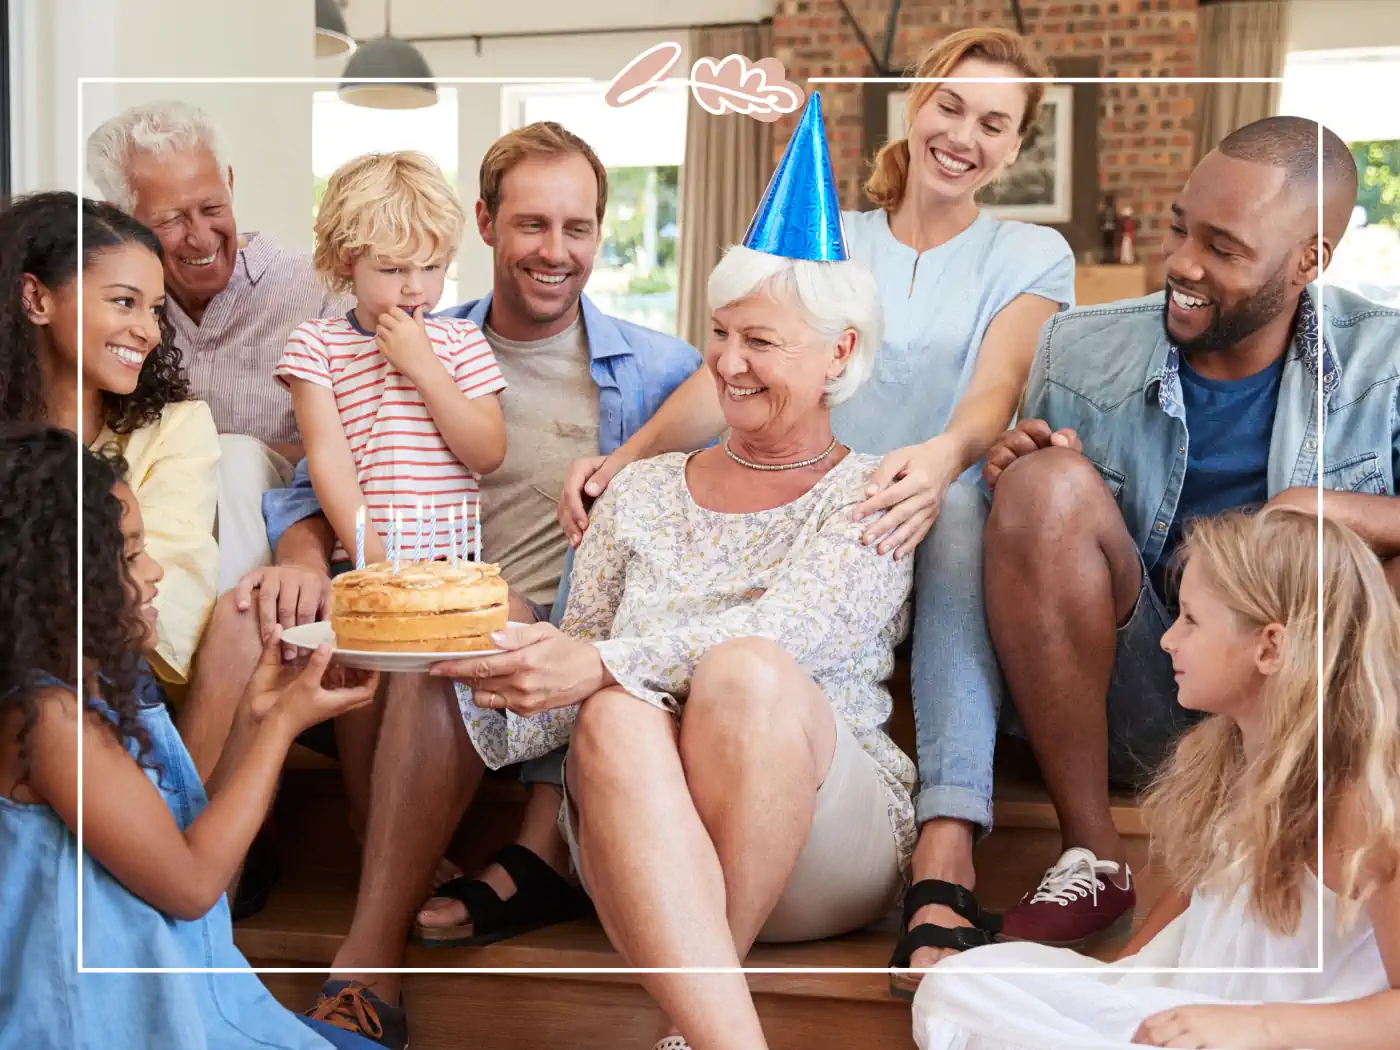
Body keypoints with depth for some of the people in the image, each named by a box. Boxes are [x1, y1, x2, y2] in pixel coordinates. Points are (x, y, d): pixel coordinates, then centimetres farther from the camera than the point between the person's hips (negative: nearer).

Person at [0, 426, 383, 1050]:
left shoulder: (99, 692, 7)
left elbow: (196, 837, 10)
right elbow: (191, 882, -19)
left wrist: (253, 719, 3)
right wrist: (283, 724, -13)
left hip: (182, 994, 8)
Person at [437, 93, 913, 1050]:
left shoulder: (873, 494, 7)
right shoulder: (644, 490, 20)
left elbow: (790, 627, -14)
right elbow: (577, 682, 15)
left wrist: (603, 663, -28)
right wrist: (501, 665, -9)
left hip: (829, 847, -2)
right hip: (646, 860, 2)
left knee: (747, 670, -33)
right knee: (618, 718, -32)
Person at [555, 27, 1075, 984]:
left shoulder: (1031, 255, 14)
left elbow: (998, 386, -7)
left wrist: (944, 454, -32)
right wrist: (630, 455, -15)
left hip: (941, 529, -2)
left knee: (955, 512, -40)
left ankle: (946, 866, -50)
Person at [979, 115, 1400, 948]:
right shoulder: (1082, 353, -1)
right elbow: (1023, 538, 7)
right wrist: (1013, 479, -14)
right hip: (1137, 715, 1)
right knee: (1047, 484, -24)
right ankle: (1091, 860, -16)